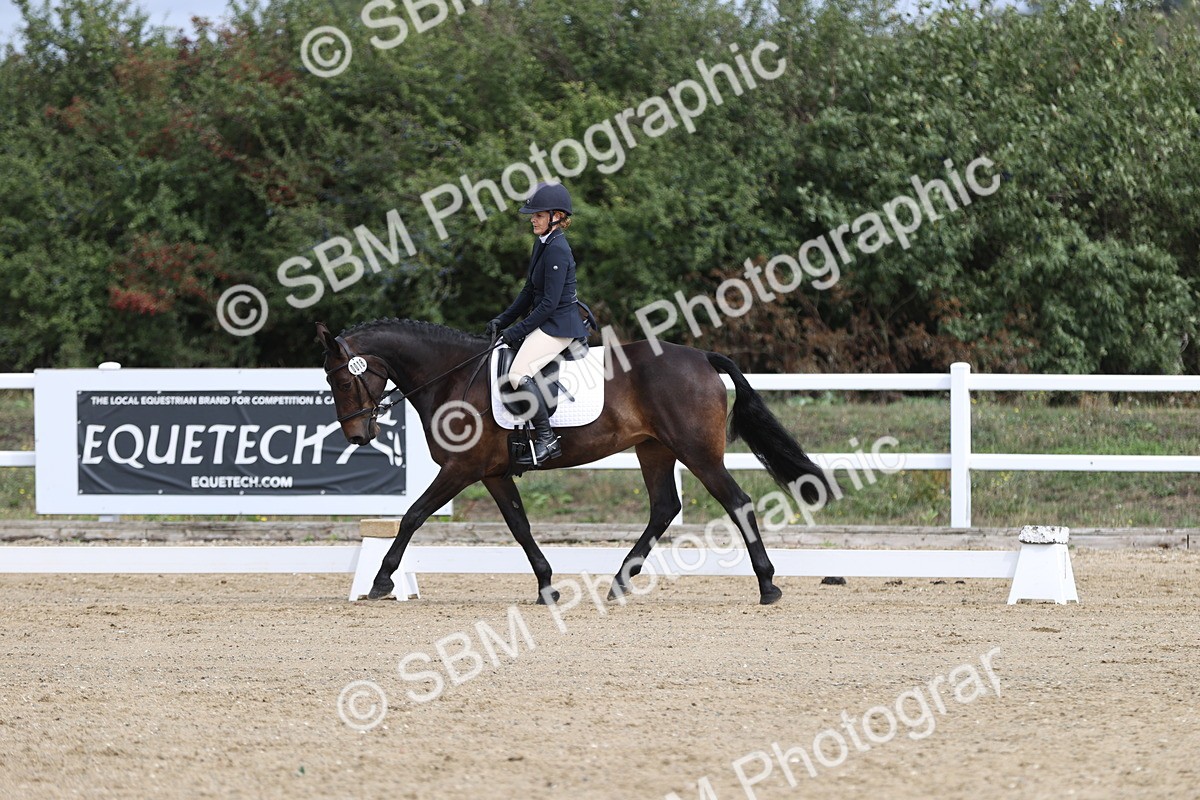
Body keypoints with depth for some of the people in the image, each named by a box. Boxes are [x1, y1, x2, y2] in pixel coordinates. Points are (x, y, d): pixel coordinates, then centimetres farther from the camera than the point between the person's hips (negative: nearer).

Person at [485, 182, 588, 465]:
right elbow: (529, 292, 20)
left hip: (559, 325, -11)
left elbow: (549, 303, -21)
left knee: (519, 374, -25)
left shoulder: (557, 250, -19)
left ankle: (547, 439, -22)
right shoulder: (543, 245, 13)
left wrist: (518, 331, -15)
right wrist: (503, 321, 13)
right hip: (546, 322, 11)